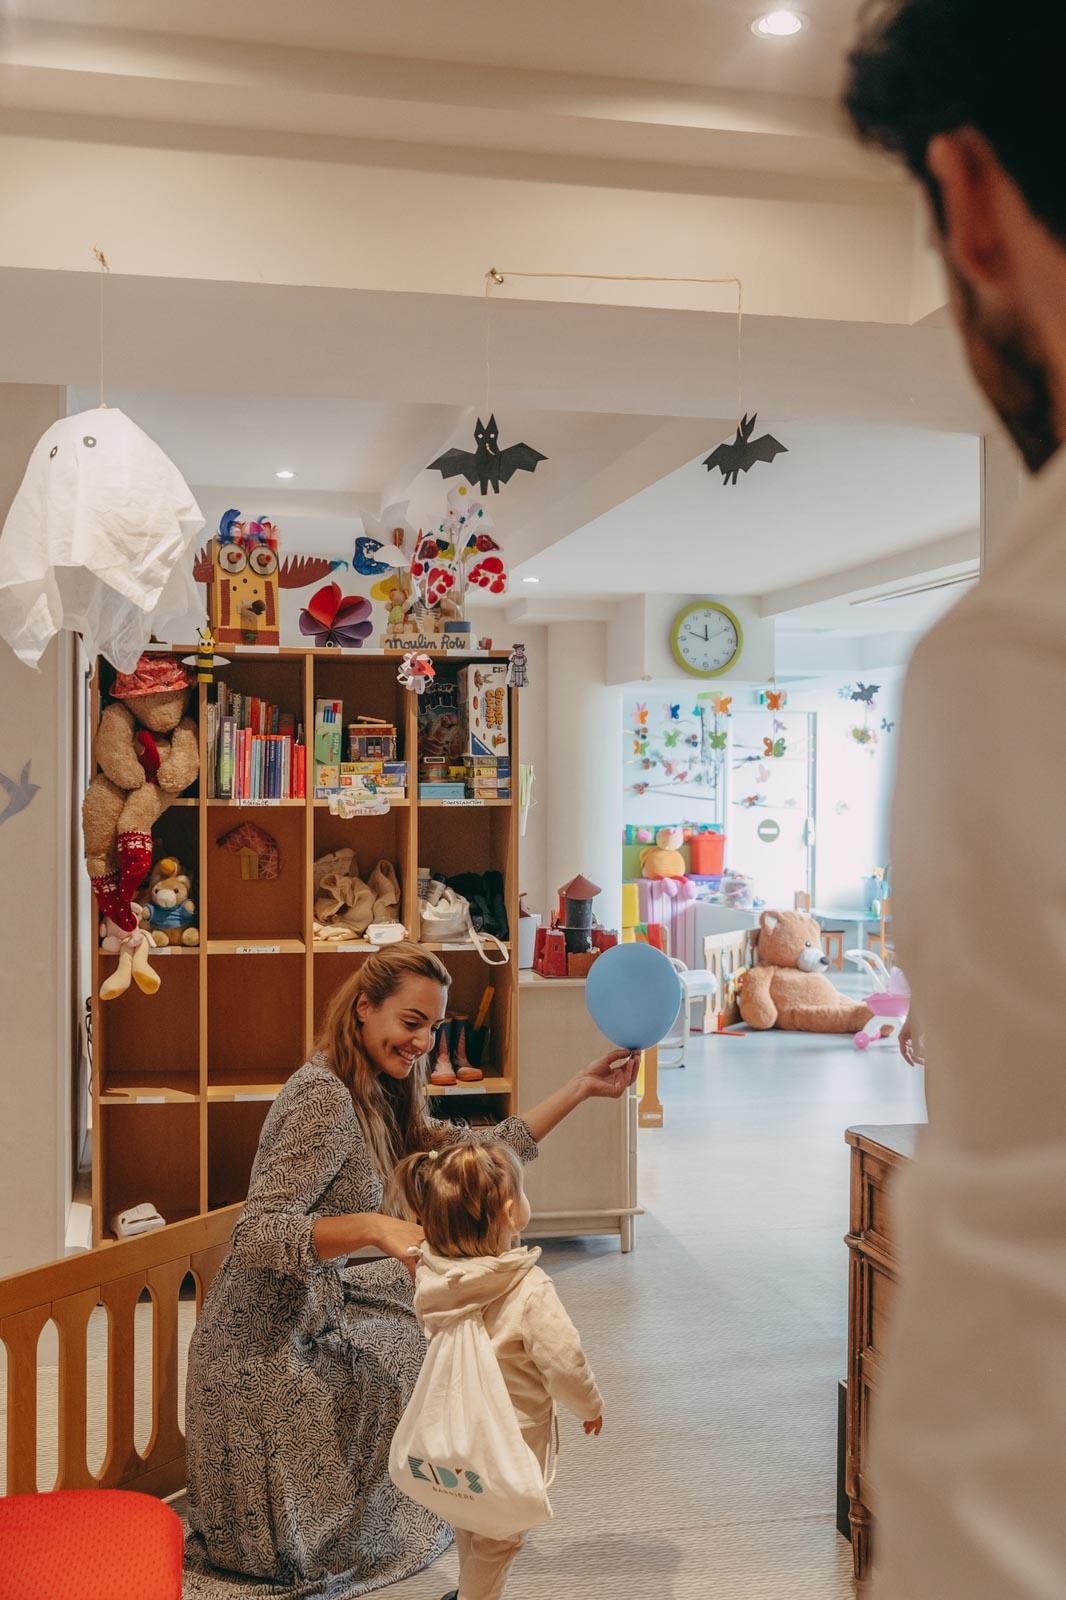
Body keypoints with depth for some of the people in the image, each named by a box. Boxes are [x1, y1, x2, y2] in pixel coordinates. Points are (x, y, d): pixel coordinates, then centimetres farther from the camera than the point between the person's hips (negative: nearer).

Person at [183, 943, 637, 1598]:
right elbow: (259, 1237, -31)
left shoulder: (377, 1096, 6)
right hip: (266, 1352, -9)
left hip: (314, 1315, 9)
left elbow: (470, 1153, 7)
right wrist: (373, 1227, -44)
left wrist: (582, 1089, 6)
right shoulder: (323, 1096, -24)